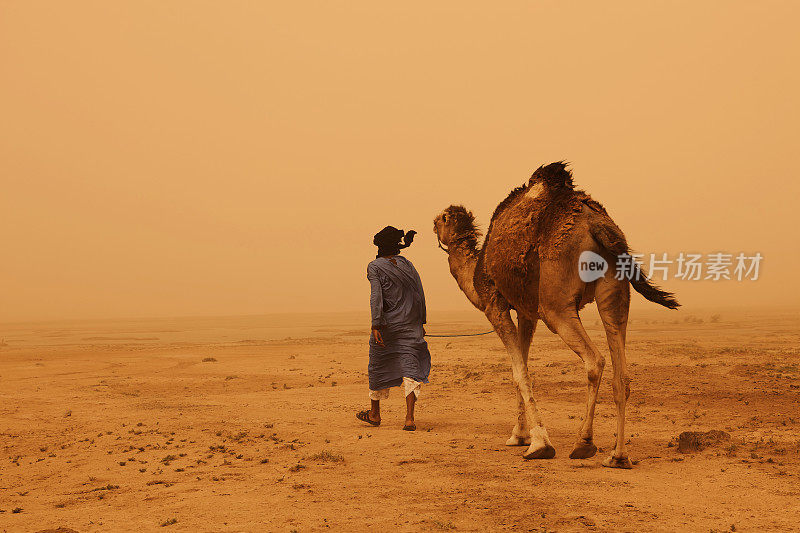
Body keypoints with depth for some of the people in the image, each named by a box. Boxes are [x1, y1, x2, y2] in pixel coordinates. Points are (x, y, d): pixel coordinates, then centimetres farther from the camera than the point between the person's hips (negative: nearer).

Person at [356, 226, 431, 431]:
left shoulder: (375, 267, -5)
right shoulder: (407, 265, 8)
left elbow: (376, 296, -15)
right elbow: (419, 295, 9)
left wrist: (376, 325, -18)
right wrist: (421, 322, 16)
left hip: (387, 325, -3)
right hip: (411, 325, 3)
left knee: (378, 367, 14)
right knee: (410, 366, -1)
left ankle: (375, 413, 29)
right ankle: (410, 418, -12)